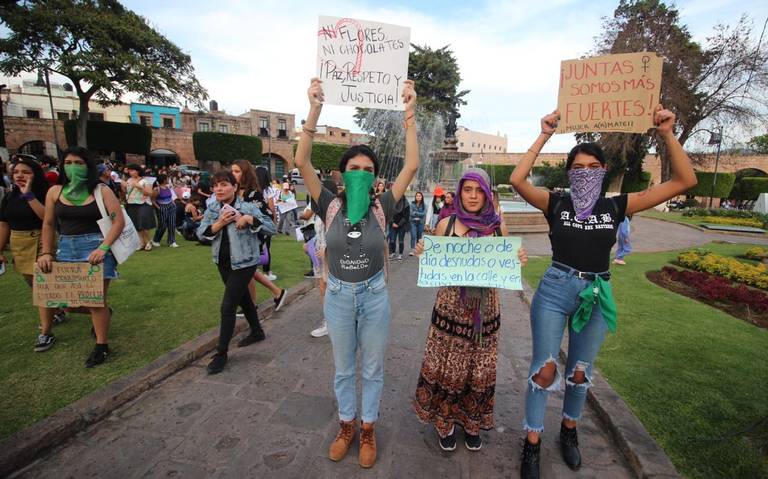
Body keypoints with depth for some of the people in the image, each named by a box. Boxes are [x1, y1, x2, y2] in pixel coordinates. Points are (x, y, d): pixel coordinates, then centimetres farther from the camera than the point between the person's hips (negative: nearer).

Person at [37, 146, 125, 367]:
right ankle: (103, 313, 40)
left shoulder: (101, 190, -4)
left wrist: (103, 248, -19)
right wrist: (46, 252, 7)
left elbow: (119, 221, -10)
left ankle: (101, 346, 11)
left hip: (96, 247, -5)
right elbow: (48, 224, 14)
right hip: (66, 249, 5)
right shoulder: (55, 191, 7)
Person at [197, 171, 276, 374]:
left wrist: (249, 219, -28)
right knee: (243, 298, 22)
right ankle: (257, 332, 43)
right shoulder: (212, 209, 2)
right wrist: (220, 223, -19)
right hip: (223, 262, 7)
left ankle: (221, 353, 6)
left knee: (228, 306, -7)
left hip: (244, 263, -6)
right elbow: (201, 232, -3)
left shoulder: (248, 207, -15)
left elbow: (271, 228, -15)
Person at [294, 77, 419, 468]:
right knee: (343, 369, 19)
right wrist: (315, 111, -26)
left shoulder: (381, 208, -8)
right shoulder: (331, 207, -8)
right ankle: (346, 426, 42)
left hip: (374, 296, 0)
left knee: (372, 369, 16)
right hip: (338, 296, 1)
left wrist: (409, 115, -18)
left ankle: (367, 429, 38)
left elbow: (411, 166, -14)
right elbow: (302, 163, -17)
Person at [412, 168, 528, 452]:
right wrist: (422, 253, -15)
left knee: (480, 369, 14)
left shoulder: (498, 228, -1)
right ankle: (445, 422, 34)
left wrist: (519, 261, -11)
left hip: (485, 309, 1)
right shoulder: (446, 224, -4)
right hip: (450, 306, -1)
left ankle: (472, 423, 39)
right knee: (446, 366, 8)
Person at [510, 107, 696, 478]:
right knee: (544, 369, 2)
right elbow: (517, 180, -19)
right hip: (555, 290, -2)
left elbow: (685, 181, -2)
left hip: (596, 294, 3)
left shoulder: (616, 206, 0)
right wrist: (544, 136, -17)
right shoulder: (556, 203, -4)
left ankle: (569, 430, 44)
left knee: (580, 372, 19)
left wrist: (667, 134, -9)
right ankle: (532, 444, 21)